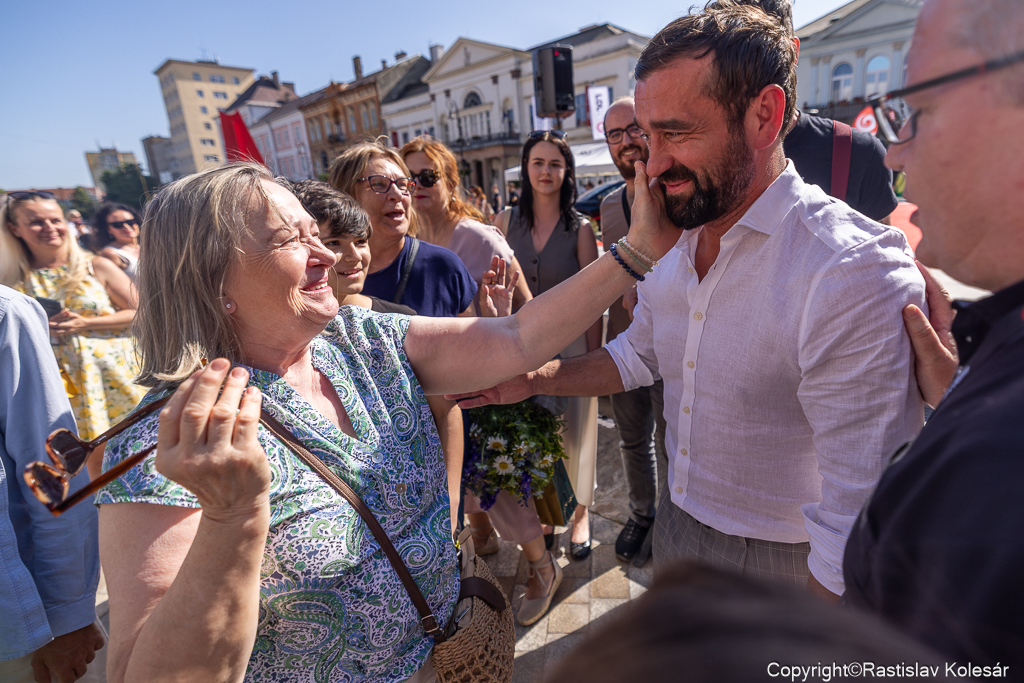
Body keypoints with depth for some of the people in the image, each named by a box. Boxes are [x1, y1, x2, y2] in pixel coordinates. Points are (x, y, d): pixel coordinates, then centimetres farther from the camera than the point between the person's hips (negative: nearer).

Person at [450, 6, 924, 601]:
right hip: (677, 525, 7)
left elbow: (864, 522, -27)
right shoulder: (672, 245, -6)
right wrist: (534, 379, -5)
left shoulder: (856, 275, -29)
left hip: (782, 564, -6)